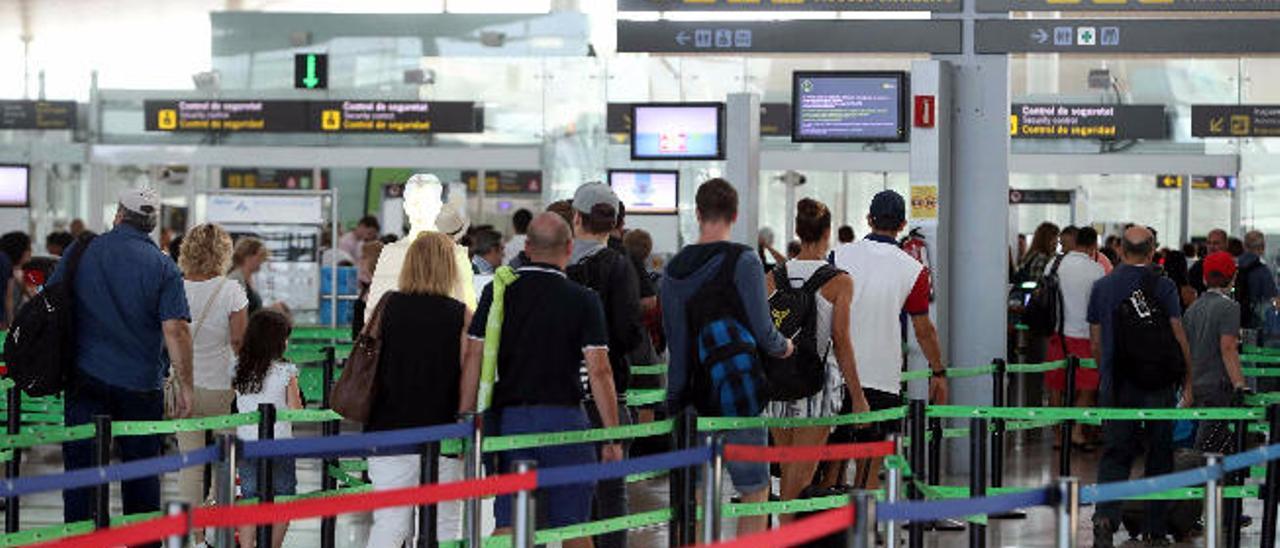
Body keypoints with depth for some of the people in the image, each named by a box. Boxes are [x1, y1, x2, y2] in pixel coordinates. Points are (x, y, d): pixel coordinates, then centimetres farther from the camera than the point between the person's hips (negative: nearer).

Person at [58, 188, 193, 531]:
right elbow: (175, 329, -12)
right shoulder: (163, 267, -5)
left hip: (85, 378, 1)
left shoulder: (80, 253, 1)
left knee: (80, 467, 3)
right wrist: (185, 386, -7)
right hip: (141, 385, -1)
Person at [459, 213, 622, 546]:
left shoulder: (497, 292, 2)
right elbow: (599, 372, -9)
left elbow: (473, 360, 1)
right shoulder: (583, 300, -4)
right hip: (564, 417, -2)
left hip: (508, 417, 2)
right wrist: (612, 437, -5)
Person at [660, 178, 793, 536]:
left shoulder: (674, 269, 7)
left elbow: (673, 338, 11)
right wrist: (783, 347, 9)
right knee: (755, 490, 4)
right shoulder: (744, 261, -10)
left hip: (692, 396, 5)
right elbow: (762, 332, -13)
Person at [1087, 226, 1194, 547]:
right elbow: (1178, 337, -7)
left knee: (1115, 455, 4)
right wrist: (1188, 382, 1)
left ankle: (1105, 516, -18)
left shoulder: (1102, 287, 4)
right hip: (1157, 385, -2)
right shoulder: (1163, 287, -6)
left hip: (1114, 385, 2)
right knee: (1159, 457, 10)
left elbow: (1095, 343, 8)